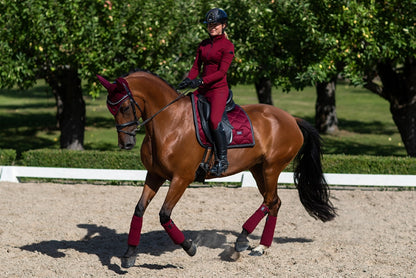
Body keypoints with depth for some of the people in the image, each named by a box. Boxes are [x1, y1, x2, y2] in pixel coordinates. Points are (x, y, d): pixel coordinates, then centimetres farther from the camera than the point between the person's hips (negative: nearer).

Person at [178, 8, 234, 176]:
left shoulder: (227, 46, -5)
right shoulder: (203, 44, 15)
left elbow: (222, 72, -14)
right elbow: (196, 67, 13)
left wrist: (202, 81, -25)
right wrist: (188, 80, -7)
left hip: (219, 89, -8)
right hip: (202, 90, 8)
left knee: (214, 120, -26)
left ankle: (222, 159, -19)